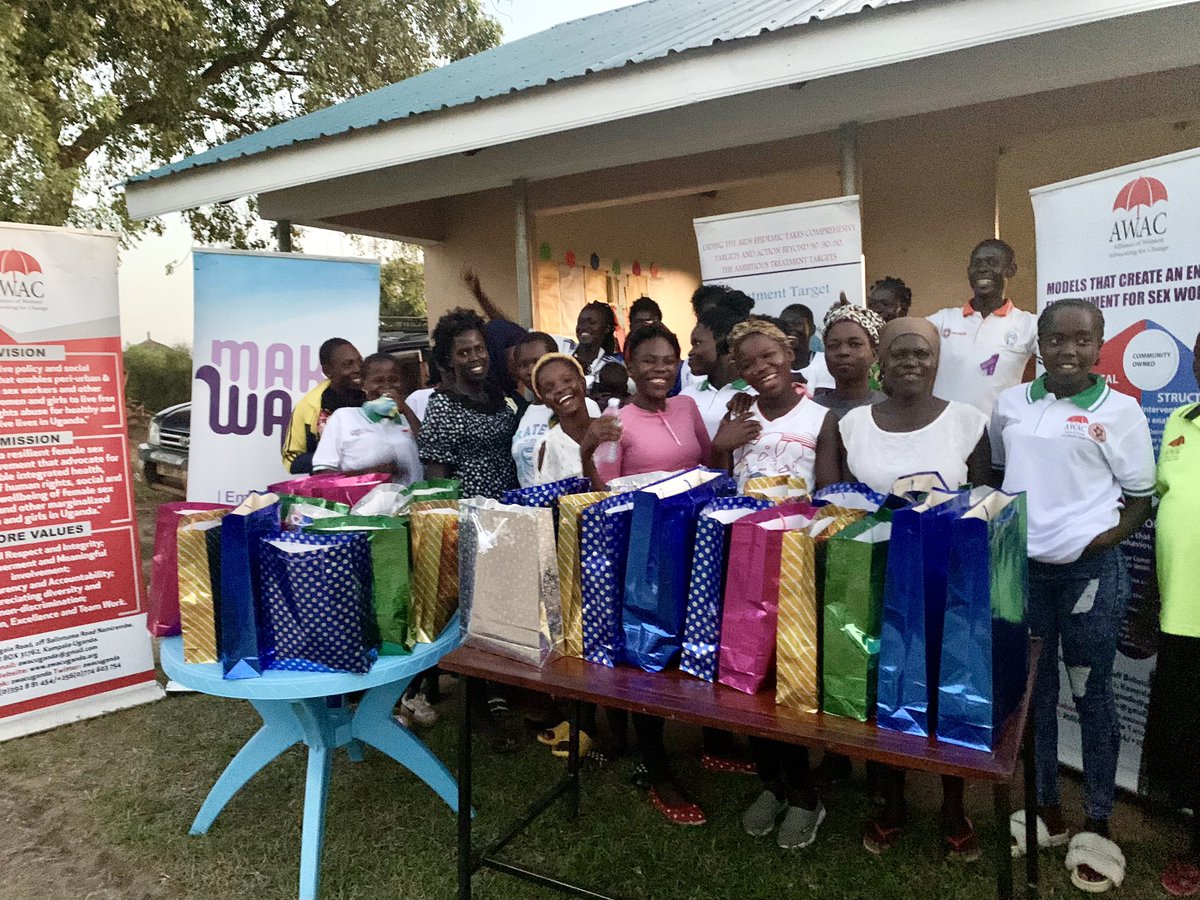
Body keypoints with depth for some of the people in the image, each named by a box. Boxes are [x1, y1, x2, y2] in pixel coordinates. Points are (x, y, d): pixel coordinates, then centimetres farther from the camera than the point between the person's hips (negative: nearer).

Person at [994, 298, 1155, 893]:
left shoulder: (1119, 410, -4)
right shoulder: (1011, 403, 5)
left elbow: (1141, 498, 0)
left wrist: (1101, 541, -15)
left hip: (1091, 573, -3)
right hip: (1021, 569, 4)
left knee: (1092, 696, 8)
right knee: (1032, 692, 13)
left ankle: (1097, 825, 26)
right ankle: (1047, 811, 32)